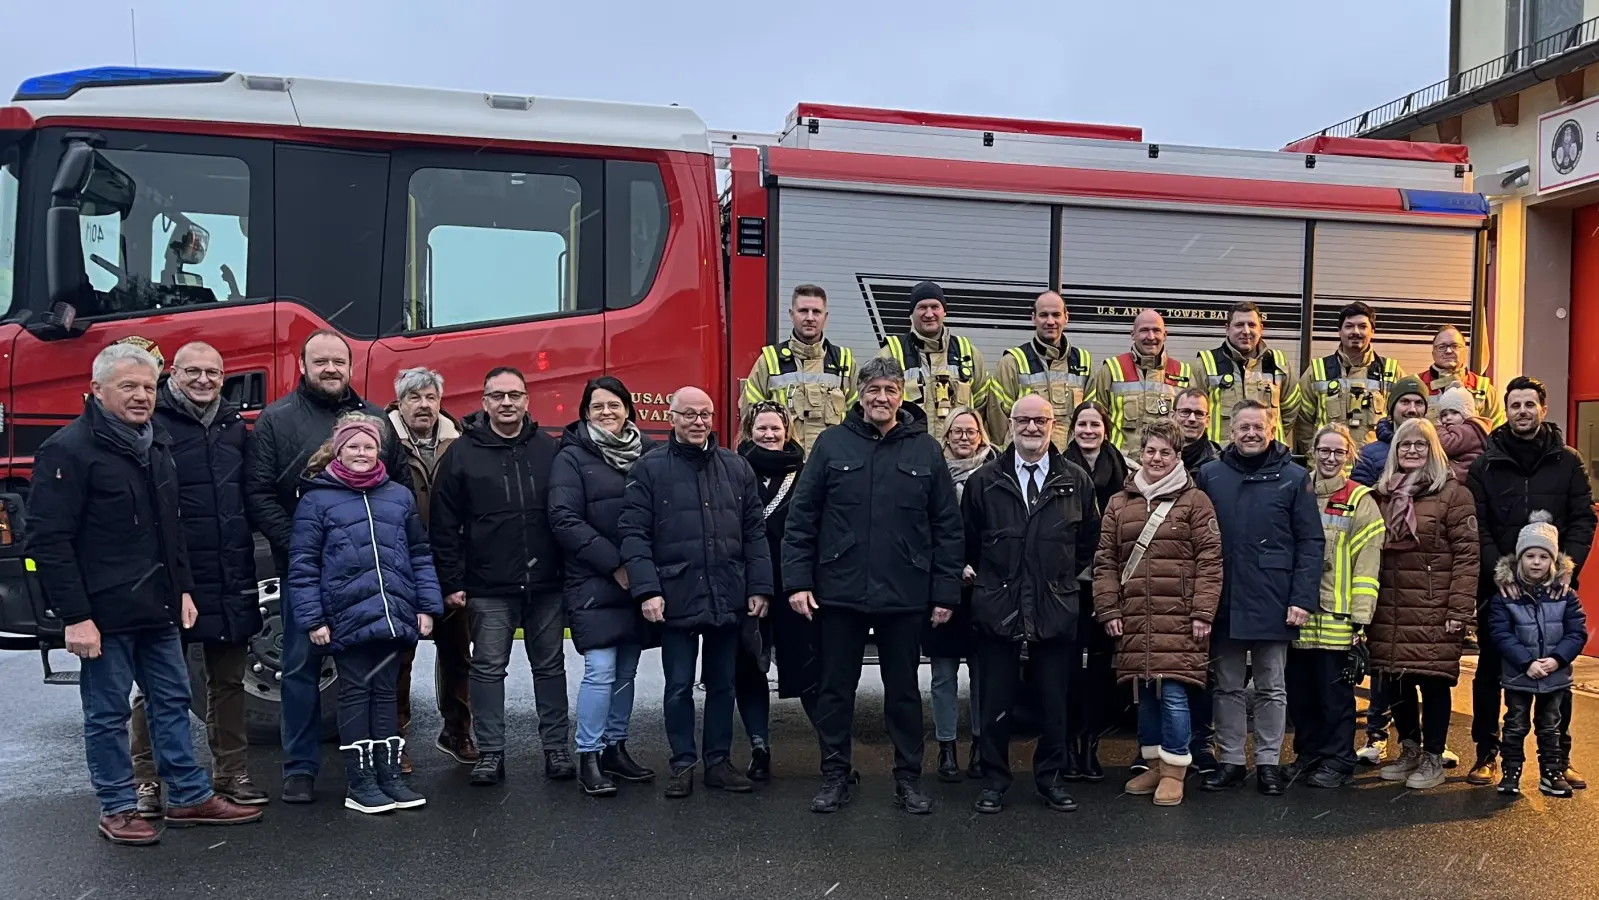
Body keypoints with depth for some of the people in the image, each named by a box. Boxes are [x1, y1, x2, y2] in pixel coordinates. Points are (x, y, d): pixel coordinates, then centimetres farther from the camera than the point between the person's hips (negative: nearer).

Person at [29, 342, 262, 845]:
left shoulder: (157, 446, 13)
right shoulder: (68, 451, -12)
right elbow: (49, 541, -16)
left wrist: (183, 589, 15)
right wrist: (75, 617, -19)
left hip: (157, 609, 8)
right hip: (105, 614, -8)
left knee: (172, 701, 13)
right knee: (108, 713, 5)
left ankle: (190, 798, 22)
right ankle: (117, 810, 18)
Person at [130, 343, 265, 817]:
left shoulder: (235, 426, 12)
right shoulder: (152, 423, -7)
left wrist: (245, 562, 12)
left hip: (230, 580, 5)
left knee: (228, 680, 14)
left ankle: (231, 773, 24)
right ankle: (146, 781, 18)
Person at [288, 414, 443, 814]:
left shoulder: (400, 496, 11)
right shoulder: (316, 499, 1)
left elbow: (420, 555, 13)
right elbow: (303, 564, -1)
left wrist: (428, 606, 6)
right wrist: (313, 619, -7)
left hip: (395, 616, 3)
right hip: (348, 617, -3)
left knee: (386, 691, 11)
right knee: (356, 693, 4)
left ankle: (389, 773, 19)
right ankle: (359, 781, 12)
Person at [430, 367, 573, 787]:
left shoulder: (550, 450, 5)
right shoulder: (461, 454, 0)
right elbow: (443, 525, -1)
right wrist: (452, 583, -5)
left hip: (546, 584, 2)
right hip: (489, 588, -2)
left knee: (550, 665, 10)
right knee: (488, 668, 5)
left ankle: (556, 749, 20)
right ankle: (489, 753, 16)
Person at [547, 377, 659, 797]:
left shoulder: (648, 452, 9)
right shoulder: (572, 457, -1)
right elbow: (565, 520, -9)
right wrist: (614, 563, -14)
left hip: (640, 581, 4)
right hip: (594, 584, -4)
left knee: (626, 671, 10)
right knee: (601, 670, -8)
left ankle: (615, 747, 23)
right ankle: (588, 757, 3)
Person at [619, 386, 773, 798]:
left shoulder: (737, 468, 8)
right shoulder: (649, 469, -1)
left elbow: (755, 532, 9)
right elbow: (634, 533, -6)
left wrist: (759, 587, 2)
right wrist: (647, 589, -15)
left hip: (729, 599, 3)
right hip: (676, 597, -3)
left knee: (722, 684, 12)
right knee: (679, 686, 6)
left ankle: (718, 761, 25)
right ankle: (683, 764, 20)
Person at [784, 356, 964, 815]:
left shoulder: (926, 450, 2)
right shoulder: (832, 444, 0)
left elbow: (948, 527, 2)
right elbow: (801, 518, 0)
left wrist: (945, 592, -1)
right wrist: (797, 580, -6)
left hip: (903, 596, 0)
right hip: (838, 591, 0)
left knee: (903, 690, 12)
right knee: (836, 688, 10)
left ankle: (908, 778, 25)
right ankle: (834, 775, 24)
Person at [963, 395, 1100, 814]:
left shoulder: (1076, 481, 5)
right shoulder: (984, 481, 4)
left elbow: (1089, 539, 15)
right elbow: (966, 539, 13)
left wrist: (1065, 576, 12)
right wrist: (980, 574, 9)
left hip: (1056, 607, 1)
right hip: (997, 605, 0)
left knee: (1055, 701, 9)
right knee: (996, 702, 6)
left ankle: (1051, 778, 25)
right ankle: (994, 780, 19)